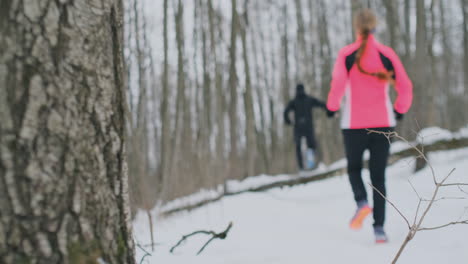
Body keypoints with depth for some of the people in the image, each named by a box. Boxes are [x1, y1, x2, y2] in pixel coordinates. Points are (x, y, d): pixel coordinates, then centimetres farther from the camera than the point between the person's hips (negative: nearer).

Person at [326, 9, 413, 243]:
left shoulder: (347, 54, -4)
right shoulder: (387, 53, 1)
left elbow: (338, 84, -15)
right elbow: (405, 87, 1)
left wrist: (332, 107, 2)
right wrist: (400, 110, 18)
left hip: (354, 124, -1)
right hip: (383, 123, 1)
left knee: (354, 167, 21)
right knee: (378, 176, 8)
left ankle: (362, 202, -7)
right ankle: (379, 228, 0)